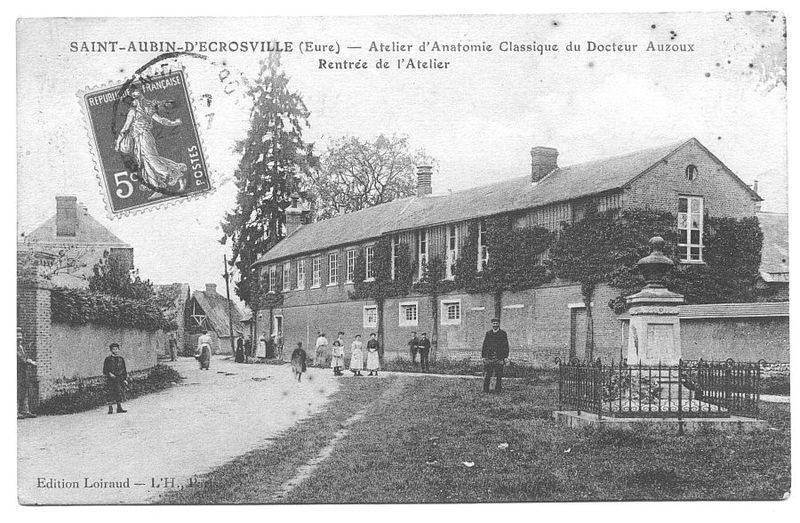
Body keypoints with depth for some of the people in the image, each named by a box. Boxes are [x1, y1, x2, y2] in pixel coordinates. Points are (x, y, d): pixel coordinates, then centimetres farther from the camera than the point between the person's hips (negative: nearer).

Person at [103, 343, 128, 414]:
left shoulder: (121, 359, 12)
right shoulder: (108, 359, 3)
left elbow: (124, 370, 15)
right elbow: (104, 371, 2)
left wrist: (125, 379, 8)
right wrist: (109, 374, -16)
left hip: (120, 379, 3)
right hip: (110, 379, -3)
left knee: (120, 393, 1)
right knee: (110, 394, -5)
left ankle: (119, 408, 7)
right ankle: (110, 409, 0)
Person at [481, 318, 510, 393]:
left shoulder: (503, 333, 5)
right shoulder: (488, 333, 12)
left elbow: (506, 346, 3)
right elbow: (484, 345, 12)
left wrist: (504, 357, -4)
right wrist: (483, 356, 5)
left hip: (499, 358, -2)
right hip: (489, 358, 2)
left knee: (499, 376, 1)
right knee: (487, 375, -1)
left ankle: (498, 390, 9)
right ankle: (485, 390, 4)